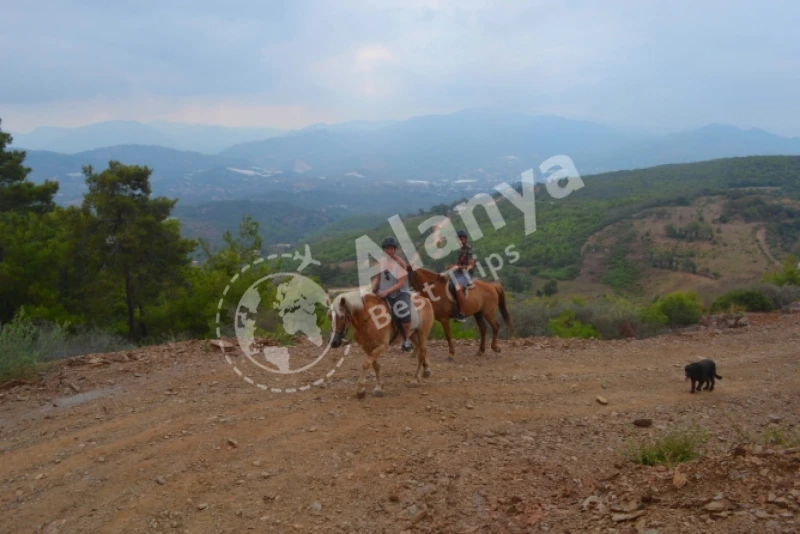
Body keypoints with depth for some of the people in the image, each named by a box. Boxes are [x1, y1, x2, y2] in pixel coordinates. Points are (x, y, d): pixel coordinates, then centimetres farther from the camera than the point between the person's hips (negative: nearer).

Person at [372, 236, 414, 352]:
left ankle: (407, 339, -8)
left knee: (403, 311, -28)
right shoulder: (381, 261, 5)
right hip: (384, 293, 6)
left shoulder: (400, 263, -11)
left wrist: (386, 291, -25)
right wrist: (371, 290, -4)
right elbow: (378, 278, 13)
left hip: (400, 293, -6)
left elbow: (401, 283, -17)